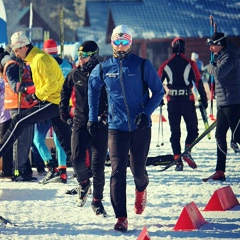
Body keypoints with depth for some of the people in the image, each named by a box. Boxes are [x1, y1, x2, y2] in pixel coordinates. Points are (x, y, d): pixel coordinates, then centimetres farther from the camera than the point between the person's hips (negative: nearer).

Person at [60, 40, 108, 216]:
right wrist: (63, 110, 16)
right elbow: (65, 90, 22)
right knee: (77, 159, -11)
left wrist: (106, 114, -16)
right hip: (80, 124, 3)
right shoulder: (75, 74, 4)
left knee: (98, 165, 1)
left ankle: (97, 201, 13)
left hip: (100, 125, -2)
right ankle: (84, 184, 21)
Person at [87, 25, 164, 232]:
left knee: (138, 169, 7)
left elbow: (158, 91, -1)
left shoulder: (142, 65, -4)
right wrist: (92, 118, 18)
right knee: (118, 171, -10)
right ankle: (121, 218, -8)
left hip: (141, 127, -1)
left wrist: (146, 112, -14)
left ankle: (141, 189, 45)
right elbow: (93, 90, 22)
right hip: (117, 128, 1)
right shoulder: (103, 68, 3)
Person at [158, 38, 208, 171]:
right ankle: (187, 152, -10)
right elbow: (198, 83, -4)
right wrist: (204, 100, 3)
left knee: (175, 132, 8)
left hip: (172, 102, 2)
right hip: (188, 102, -2)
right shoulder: (190, 64, -3)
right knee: (192, 129, 11)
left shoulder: (166, 65, 3)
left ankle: (177, 159, 2)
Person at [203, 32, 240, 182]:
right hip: (223, 104, 10)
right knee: (220, 136, 9)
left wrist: (210, 67, -8)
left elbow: (219, 72, -26)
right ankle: (220, 172, 11)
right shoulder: (221, 57, 17)